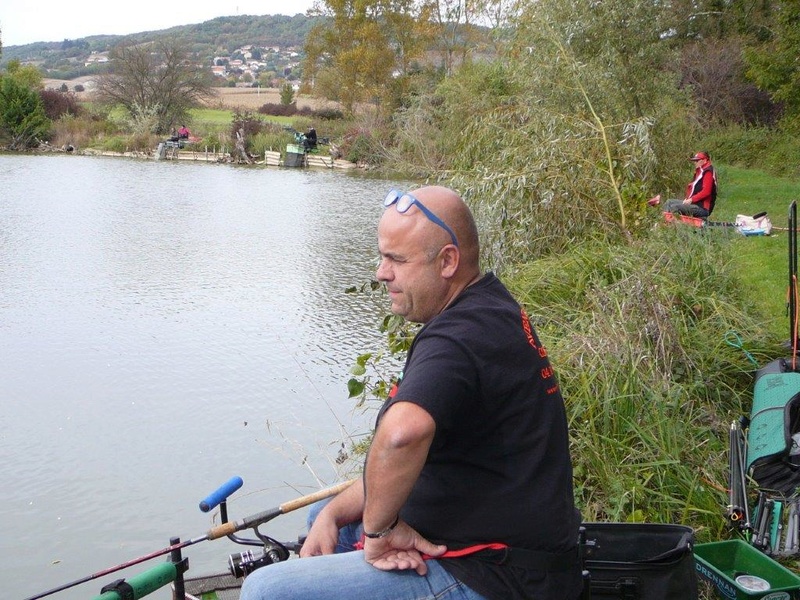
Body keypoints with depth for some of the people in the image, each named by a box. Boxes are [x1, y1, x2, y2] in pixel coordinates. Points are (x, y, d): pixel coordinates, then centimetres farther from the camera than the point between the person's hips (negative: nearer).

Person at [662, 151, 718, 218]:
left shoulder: (707, 173, -12)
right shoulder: (699, 172, 20)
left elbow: (706, 192, -22)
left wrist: (691, 199, -20)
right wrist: (687, 199, 3)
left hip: (702, 208, -11)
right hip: (694, 203, 11)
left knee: (674, 207, -26)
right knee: (669, 202, 8)